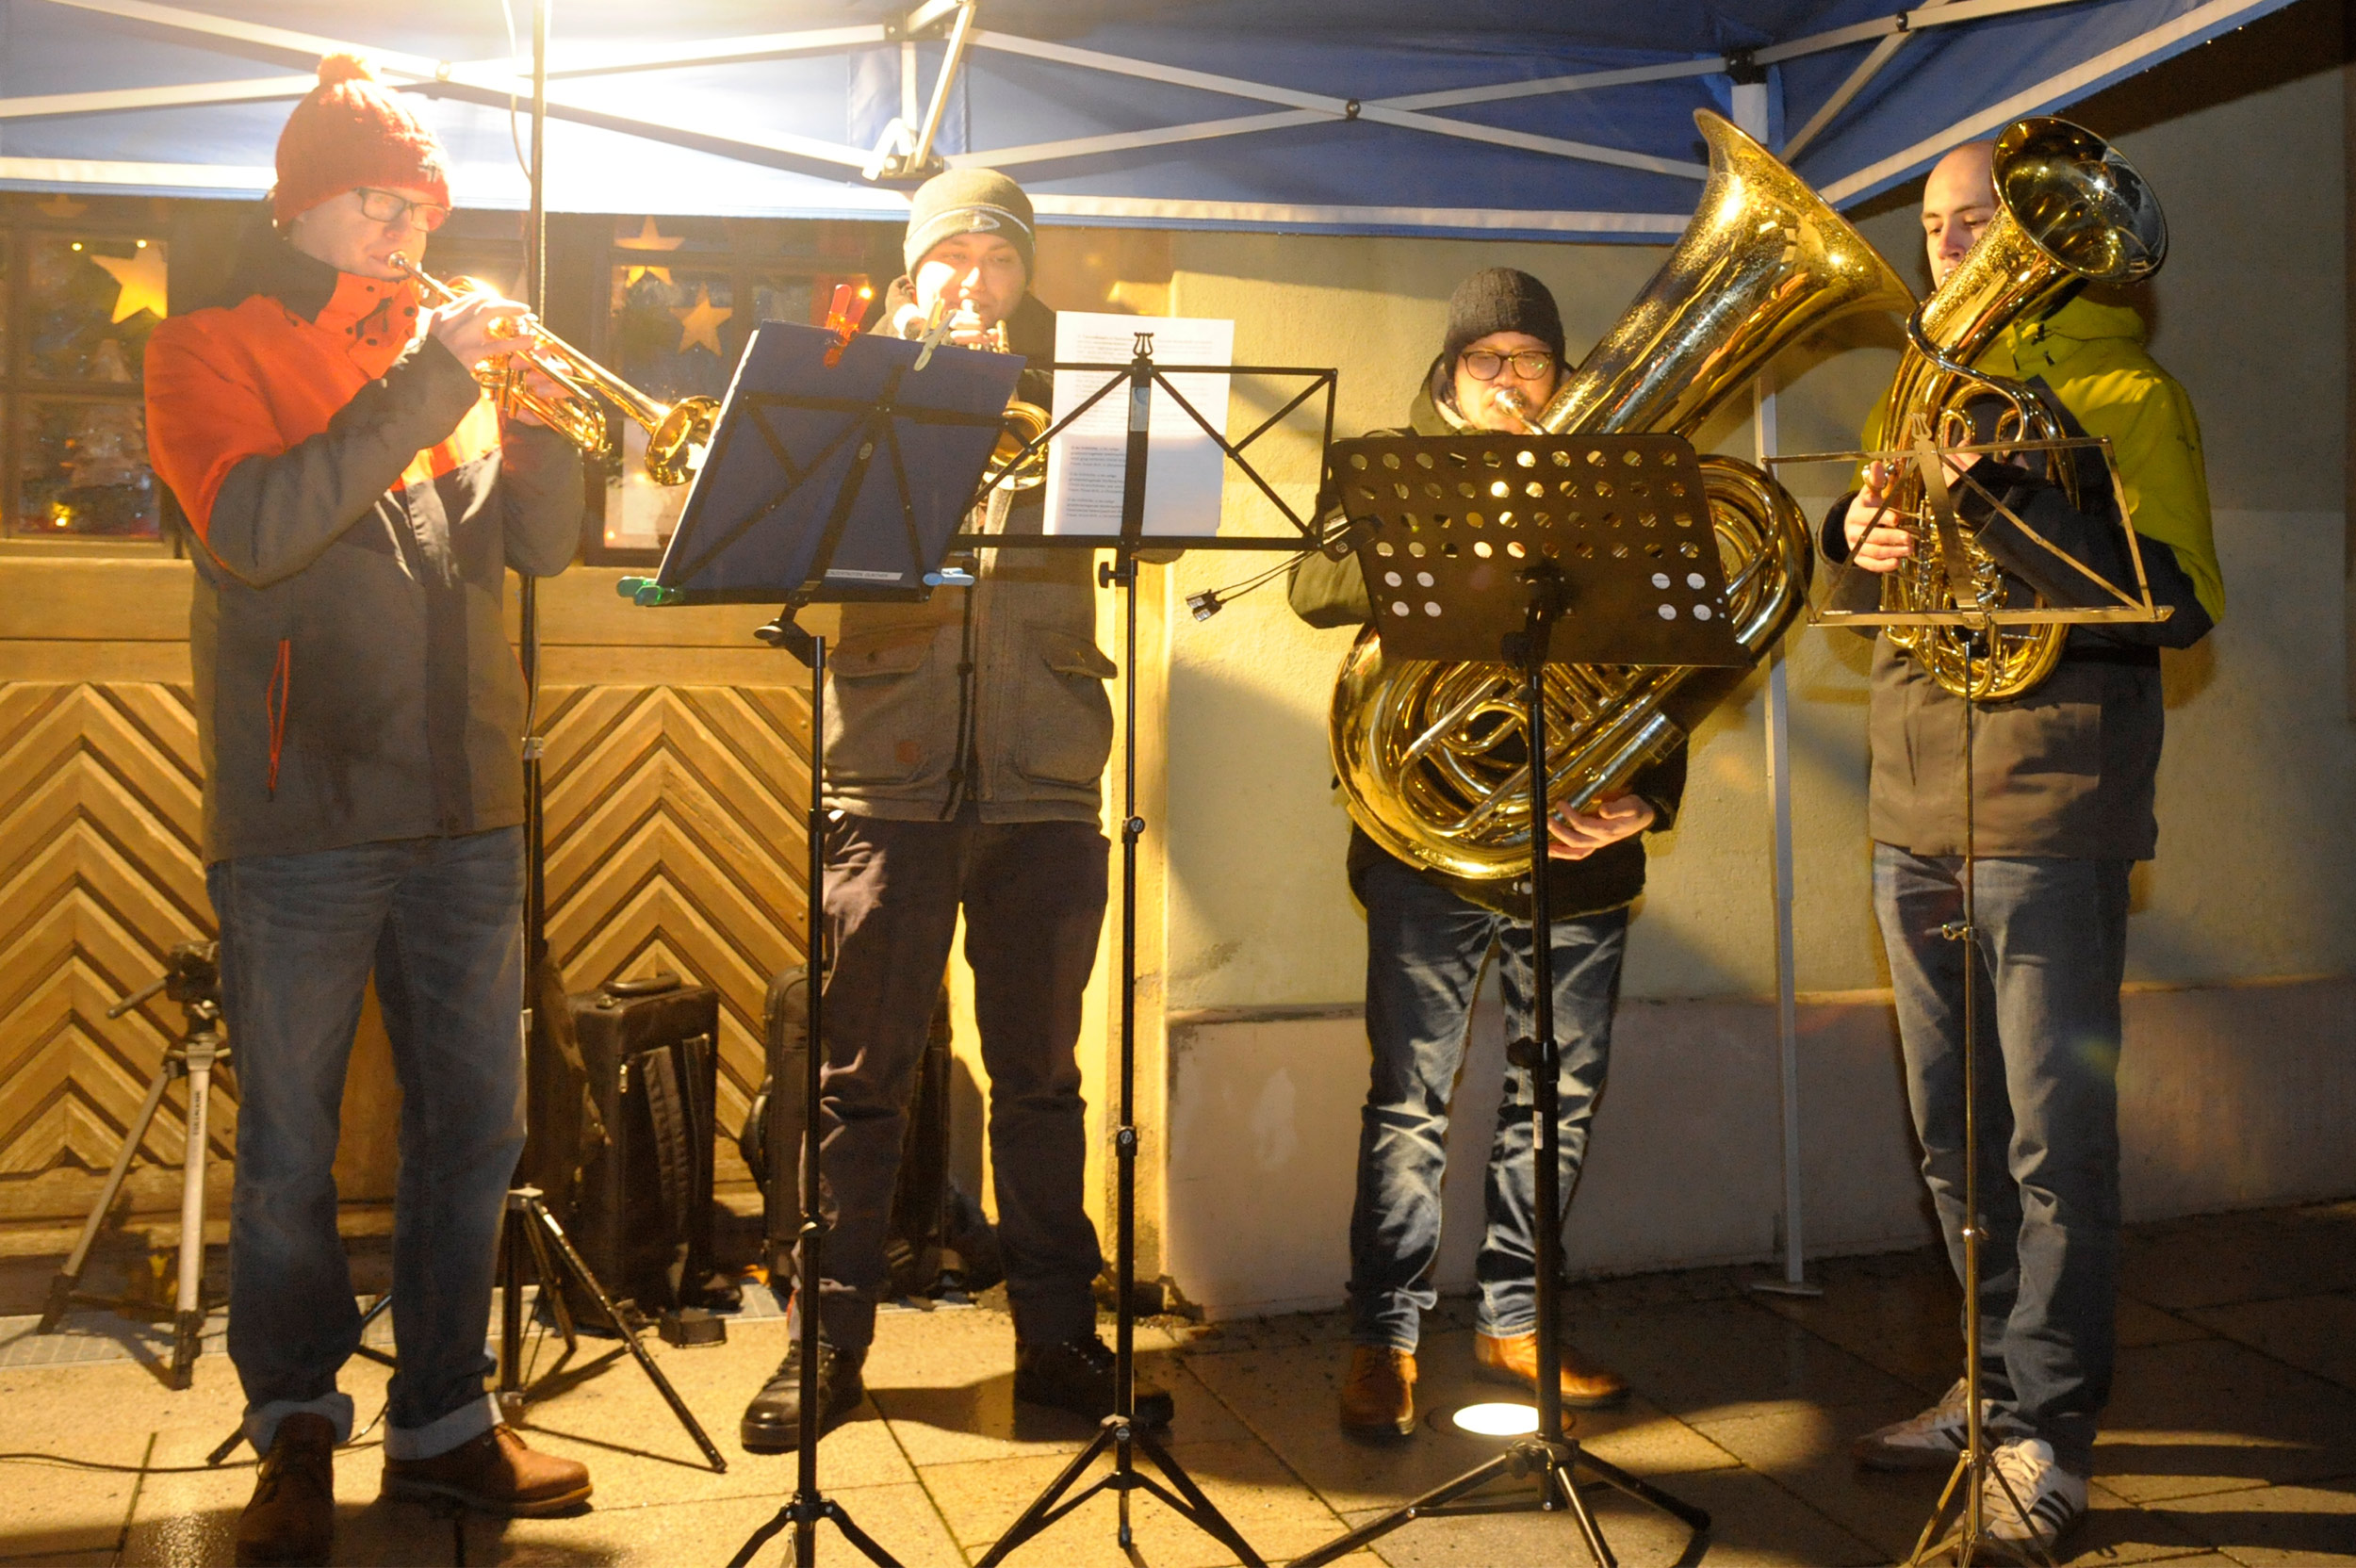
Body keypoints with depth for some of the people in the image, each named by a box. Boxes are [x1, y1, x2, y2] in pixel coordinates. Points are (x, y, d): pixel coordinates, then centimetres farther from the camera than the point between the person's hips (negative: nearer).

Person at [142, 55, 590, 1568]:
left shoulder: (439, 352, 15)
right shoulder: (214, 350, 2)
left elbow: (540, 545, 10)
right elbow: (255, 527, -16)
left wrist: (545, 415, -7)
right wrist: (426, 388, -16)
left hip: (462, 810, 5)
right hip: (301, 817, -4)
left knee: (477, 1125, 9)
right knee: (290, 1151, 4)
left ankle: (444, 1418, 22)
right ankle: (296, 1431, 20)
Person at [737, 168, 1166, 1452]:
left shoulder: (1065, 392, 13)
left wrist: (1011, 371, -8)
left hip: (1043, 781, 1)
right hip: (891, 779, -1)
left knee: (1040, 1074, 7)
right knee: (860, 1072, 2)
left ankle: (1056, 1335, 16)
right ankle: (829, 1342, 13)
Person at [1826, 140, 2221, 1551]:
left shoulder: (2124, 390, -1)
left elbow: (2180, 604, -14)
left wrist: (2006, 498, -22)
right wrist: (1861, 538, -2)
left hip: (2048, 802, -7)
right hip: (1914, 804, 7)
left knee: (2055, 1133, -5)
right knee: (1958, 1132, 12)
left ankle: (2048, 1431, 4)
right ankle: (1997, 1384, 25)